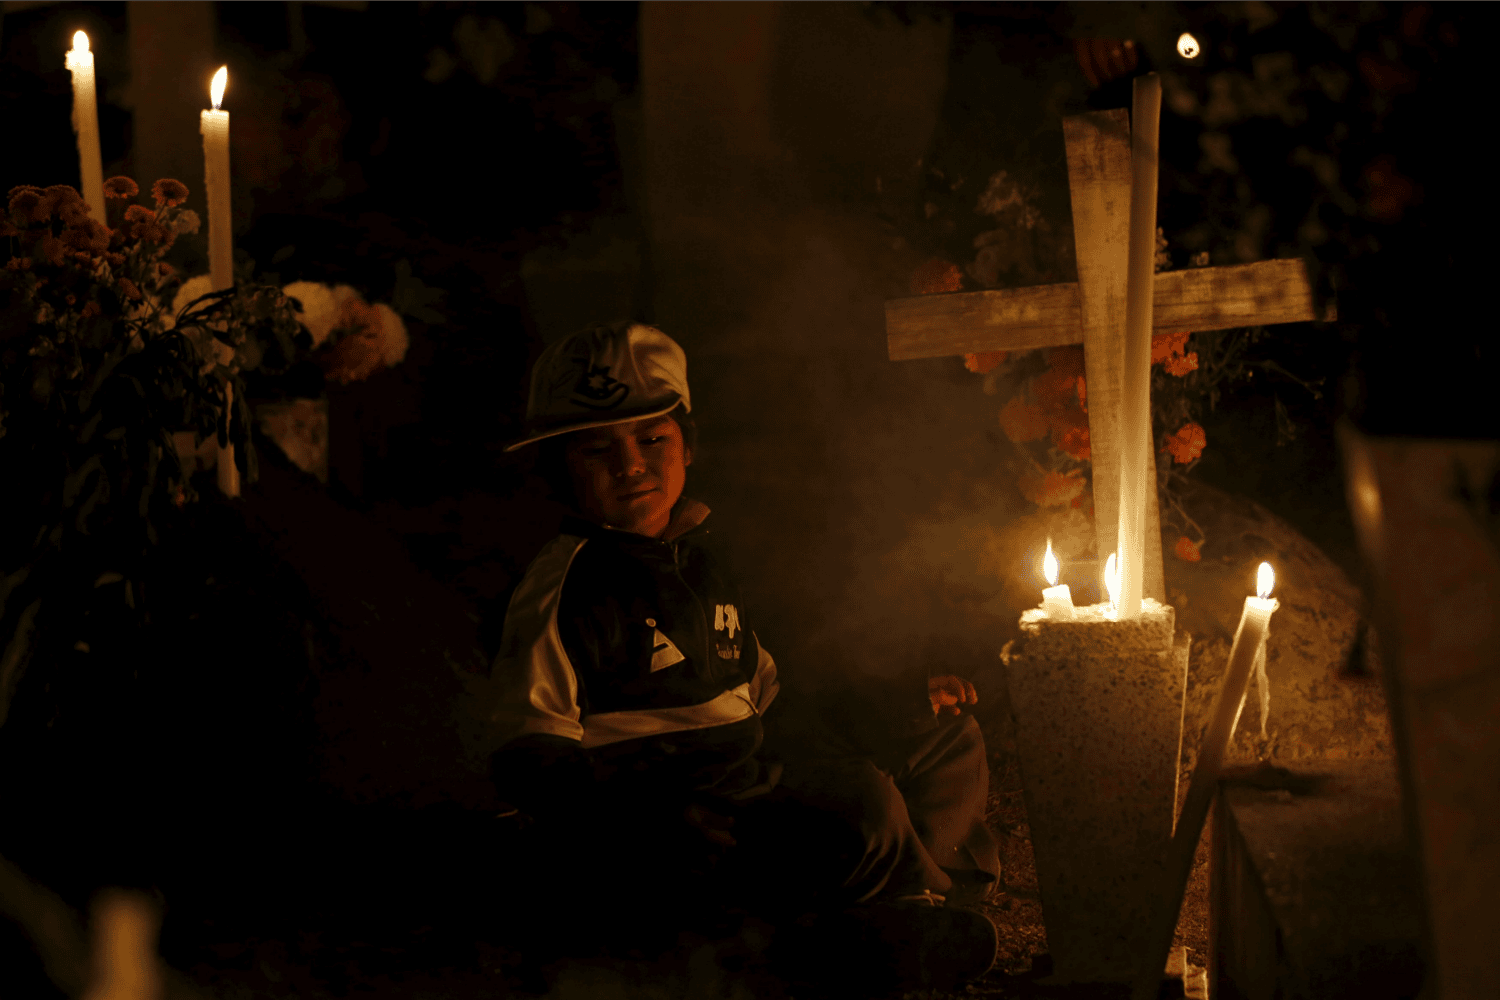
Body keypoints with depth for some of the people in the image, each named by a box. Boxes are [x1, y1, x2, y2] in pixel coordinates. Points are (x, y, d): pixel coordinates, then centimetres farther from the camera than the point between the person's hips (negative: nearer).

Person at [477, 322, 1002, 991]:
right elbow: (527, 753, -15)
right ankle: (916, 913, 3)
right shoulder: (567, 582, -11)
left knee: (948, 741, 14)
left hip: (747, 772, 9)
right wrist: (646, 825, -30)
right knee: (859, 808, -29)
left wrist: (900, 702, 22)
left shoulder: (699, 555, 16)